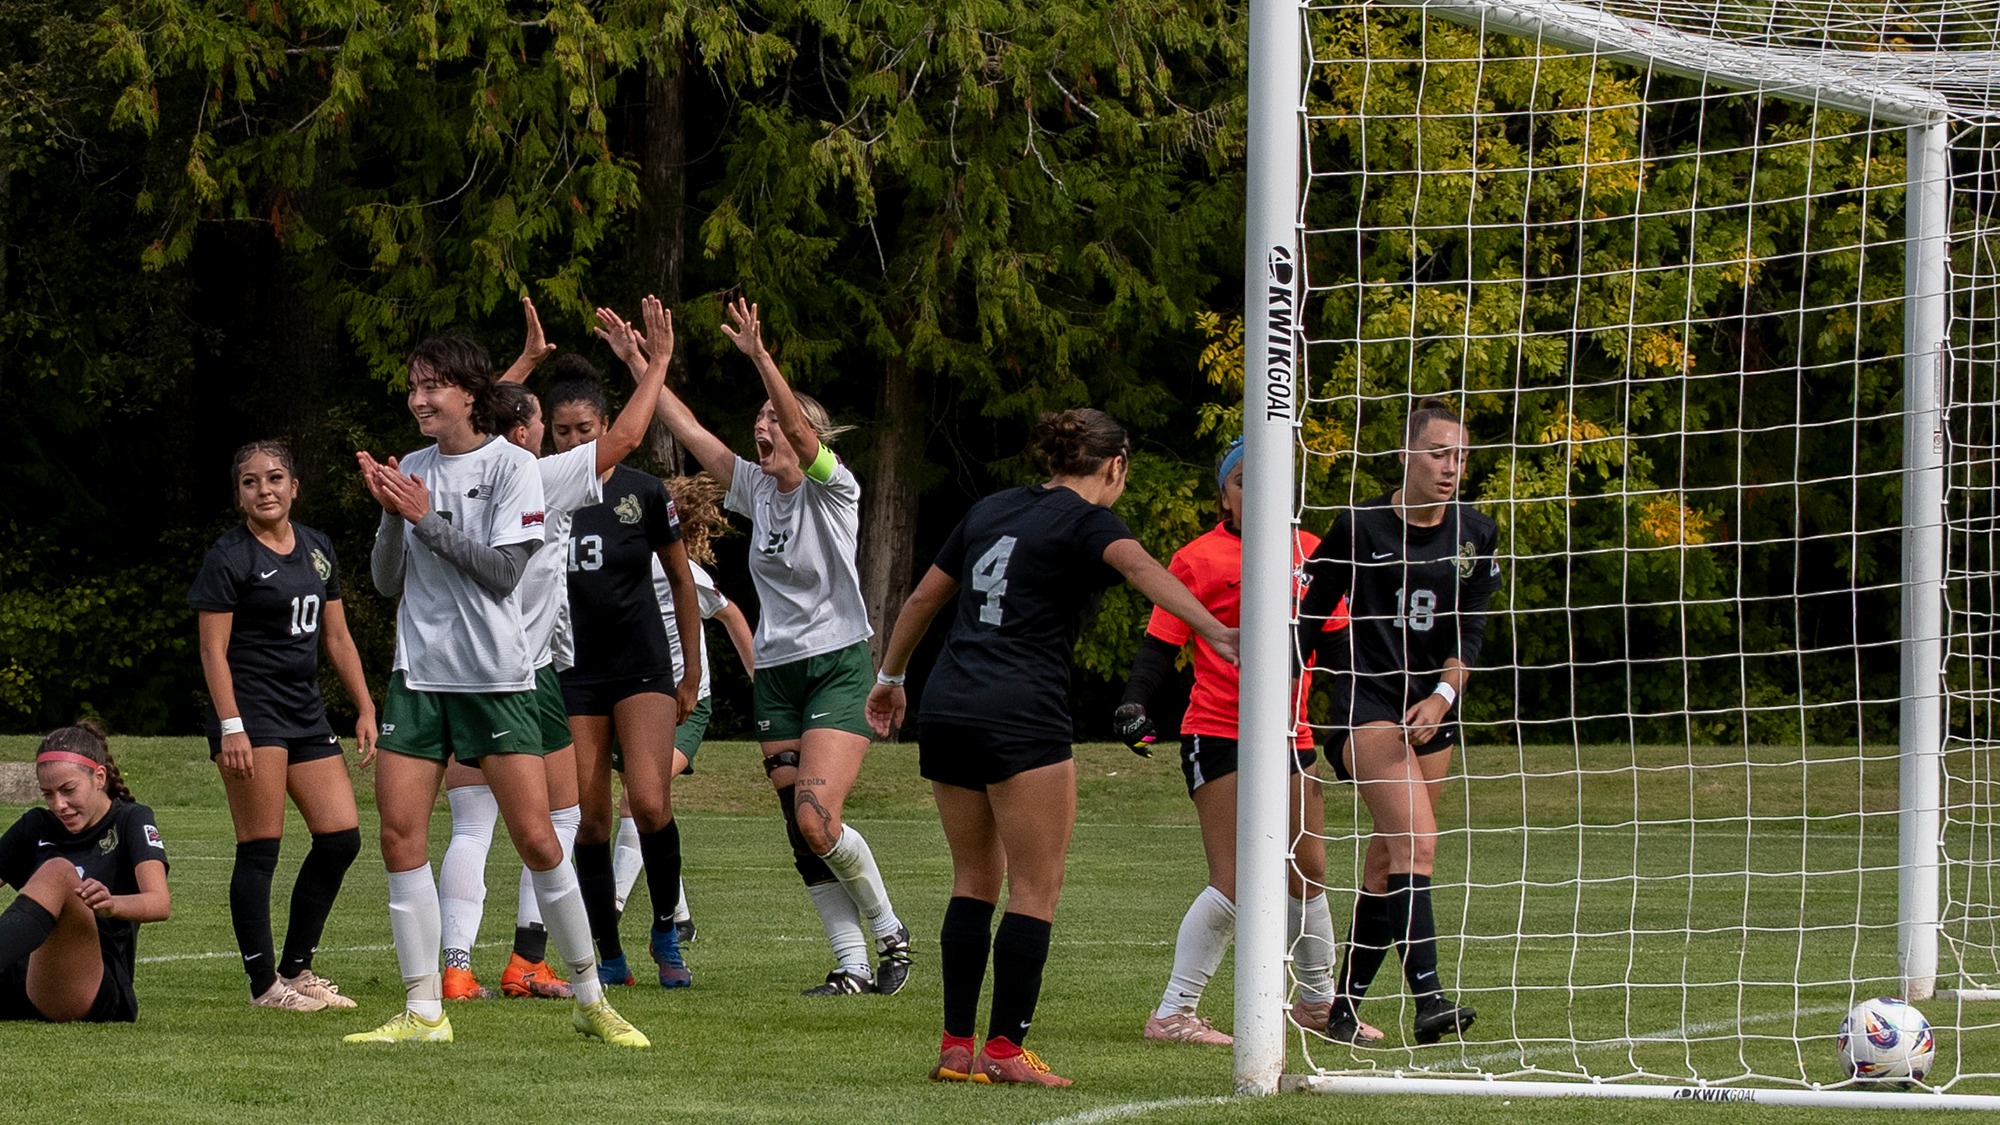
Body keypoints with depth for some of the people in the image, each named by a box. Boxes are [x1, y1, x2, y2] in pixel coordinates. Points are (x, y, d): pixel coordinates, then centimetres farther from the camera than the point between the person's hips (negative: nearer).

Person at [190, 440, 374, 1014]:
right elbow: (214, 649, -10)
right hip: (250, 710, -7)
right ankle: (263, 981, -2)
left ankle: (296, 968, 13)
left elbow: (337, 637, 19)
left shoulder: (317, 549, 14)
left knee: (341, 835, 2)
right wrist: (230, 728, -18)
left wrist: (365, 710, 14)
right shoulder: (229, 557, -6)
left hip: (305, 712, 7)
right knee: (260, 849, -7)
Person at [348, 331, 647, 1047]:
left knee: (537, 840, -5)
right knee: (400, 837, -5)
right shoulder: (412, 471, 9)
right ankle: (424, 1010, 0)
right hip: (419, 673, 4)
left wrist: (427, 518, -14)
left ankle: (591, 999, 8)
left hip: (496, 677, -4)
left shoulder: (512, 465, -4)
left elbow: (504, 570, -12)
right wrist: (392, 516, -8)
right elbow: (388, 582, 7)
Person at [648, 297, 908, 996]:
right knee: (802, 833, 0)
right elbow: (687, 429, 8)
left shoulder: (830, 488, -8)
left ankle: (888, 932, 2)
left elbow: (800, 428, -26)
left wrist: (761, 358, -37)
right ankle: (852, 964, 4)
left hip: (838, 668, -7)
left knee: (817, 819, -18)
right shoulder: (754, 487, 9)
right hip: (776, 672, 7)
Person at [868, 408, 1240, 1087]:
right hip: (1020, 719, -7)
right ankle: (1004, 1049, -6)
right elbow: (1140, 568, -25)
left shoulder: (993, 510, 17)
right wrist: (1211, 630, -39)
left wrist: (891, 677, 37)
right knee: (1035, 888, -1)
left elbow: (924, 598, 23)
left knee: (975, 879, 14)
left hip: (948, 708, 7)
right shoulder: (1085, 522, -3)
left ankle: (956, 1048, 10)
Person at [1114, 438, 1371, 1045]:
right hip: (1218, 737, -6)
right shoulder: (1200, 558, -6)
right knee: (1232, 883, -12)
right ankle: (1172, 1013, -5)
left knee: (1309, 873, 14)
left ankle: (1318, 999, 33)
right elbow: (1161, 642, -6)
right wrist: (1135, 701, -22)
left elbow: (1336, 637, 18)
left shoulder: (1310, 551, 9)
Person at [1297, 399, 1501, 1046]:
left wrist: (1444, 695, -14)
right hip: (1367, 700, -5)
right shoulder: (1360, 528, -8)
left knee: (1389, 857, 6)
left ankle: (1344, 1008, 16)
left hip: (1432, 707, 5)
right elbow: (1311, 613, 1)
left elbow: (1470, 629, 2)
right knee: (1416, 843, -20)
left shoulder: (1475, 534, 3)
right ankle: (1428, 1000, -29)